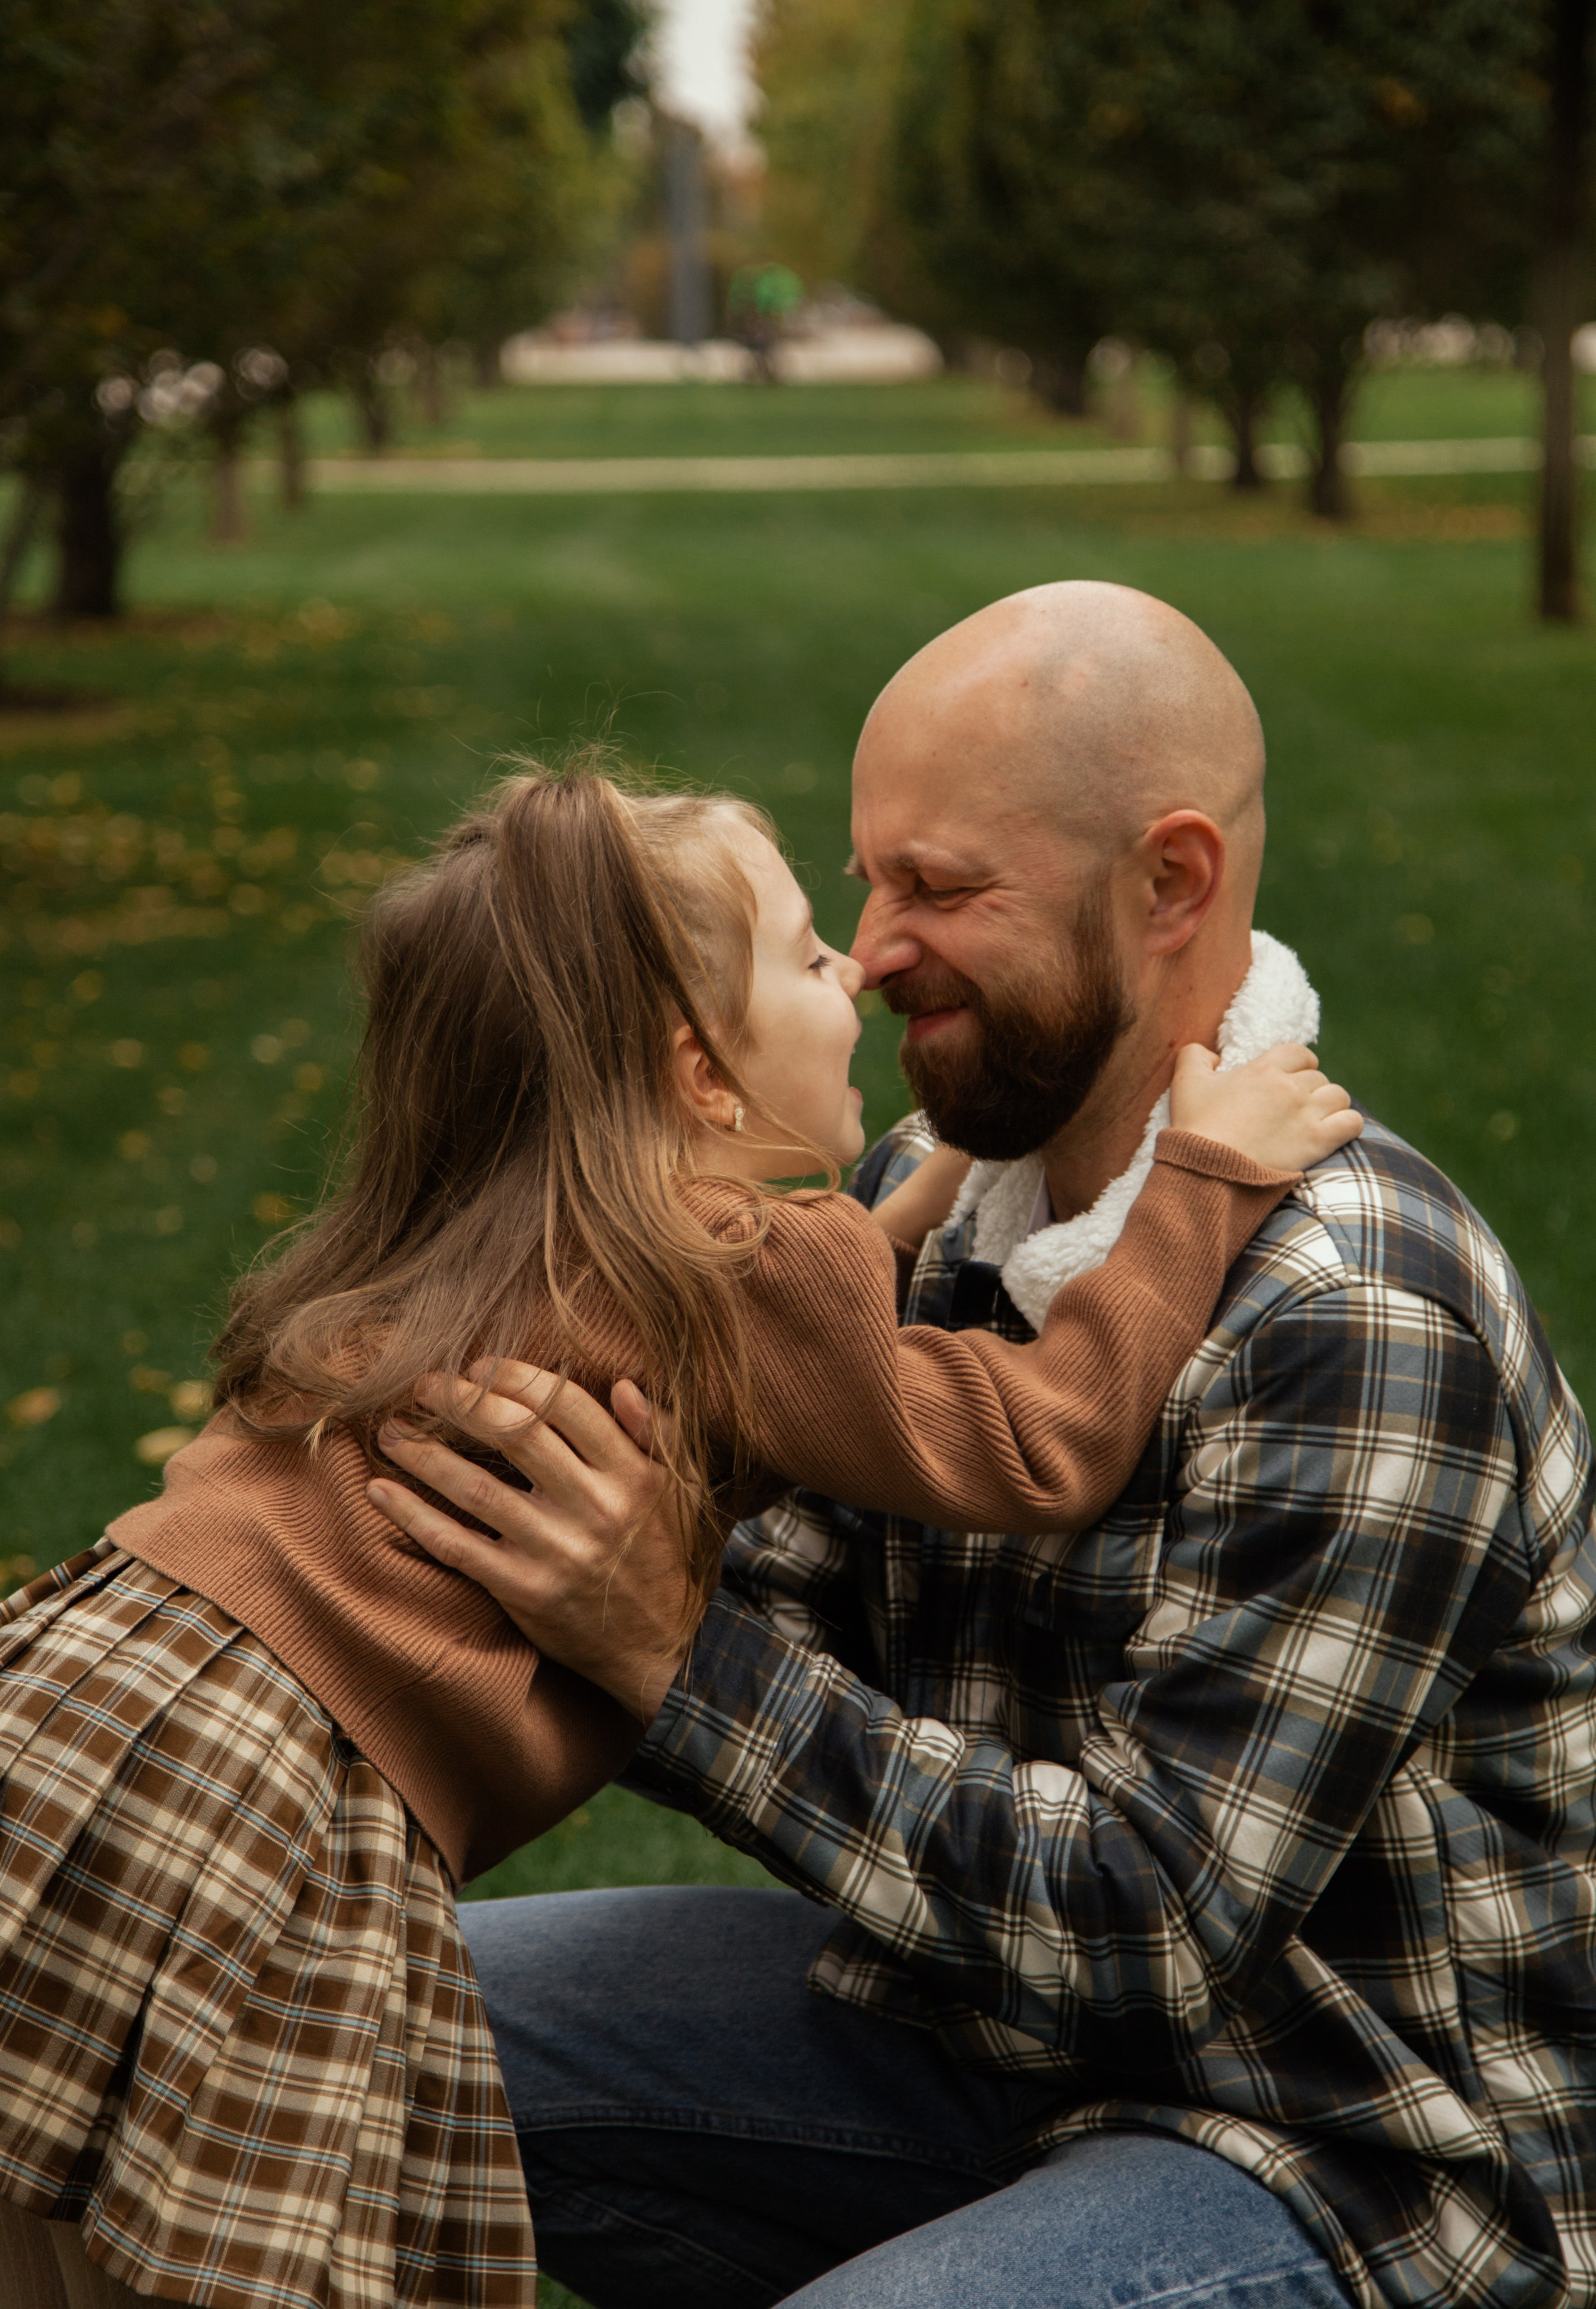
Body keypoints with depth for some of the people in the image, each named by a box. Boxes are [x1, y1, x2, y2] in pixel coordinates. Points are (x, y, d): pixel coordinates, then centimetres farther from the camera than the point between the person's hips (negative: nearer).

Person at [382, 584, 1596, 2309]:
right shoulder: (928, 1190, 0)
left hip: (1353, 2157, -8)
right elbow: (792, 1610, 5)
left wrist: (671, 1653, -29)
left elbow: (1143, 1923, -27)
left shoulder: (1353, 1325, -26)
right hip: (1005, 2012, 8)